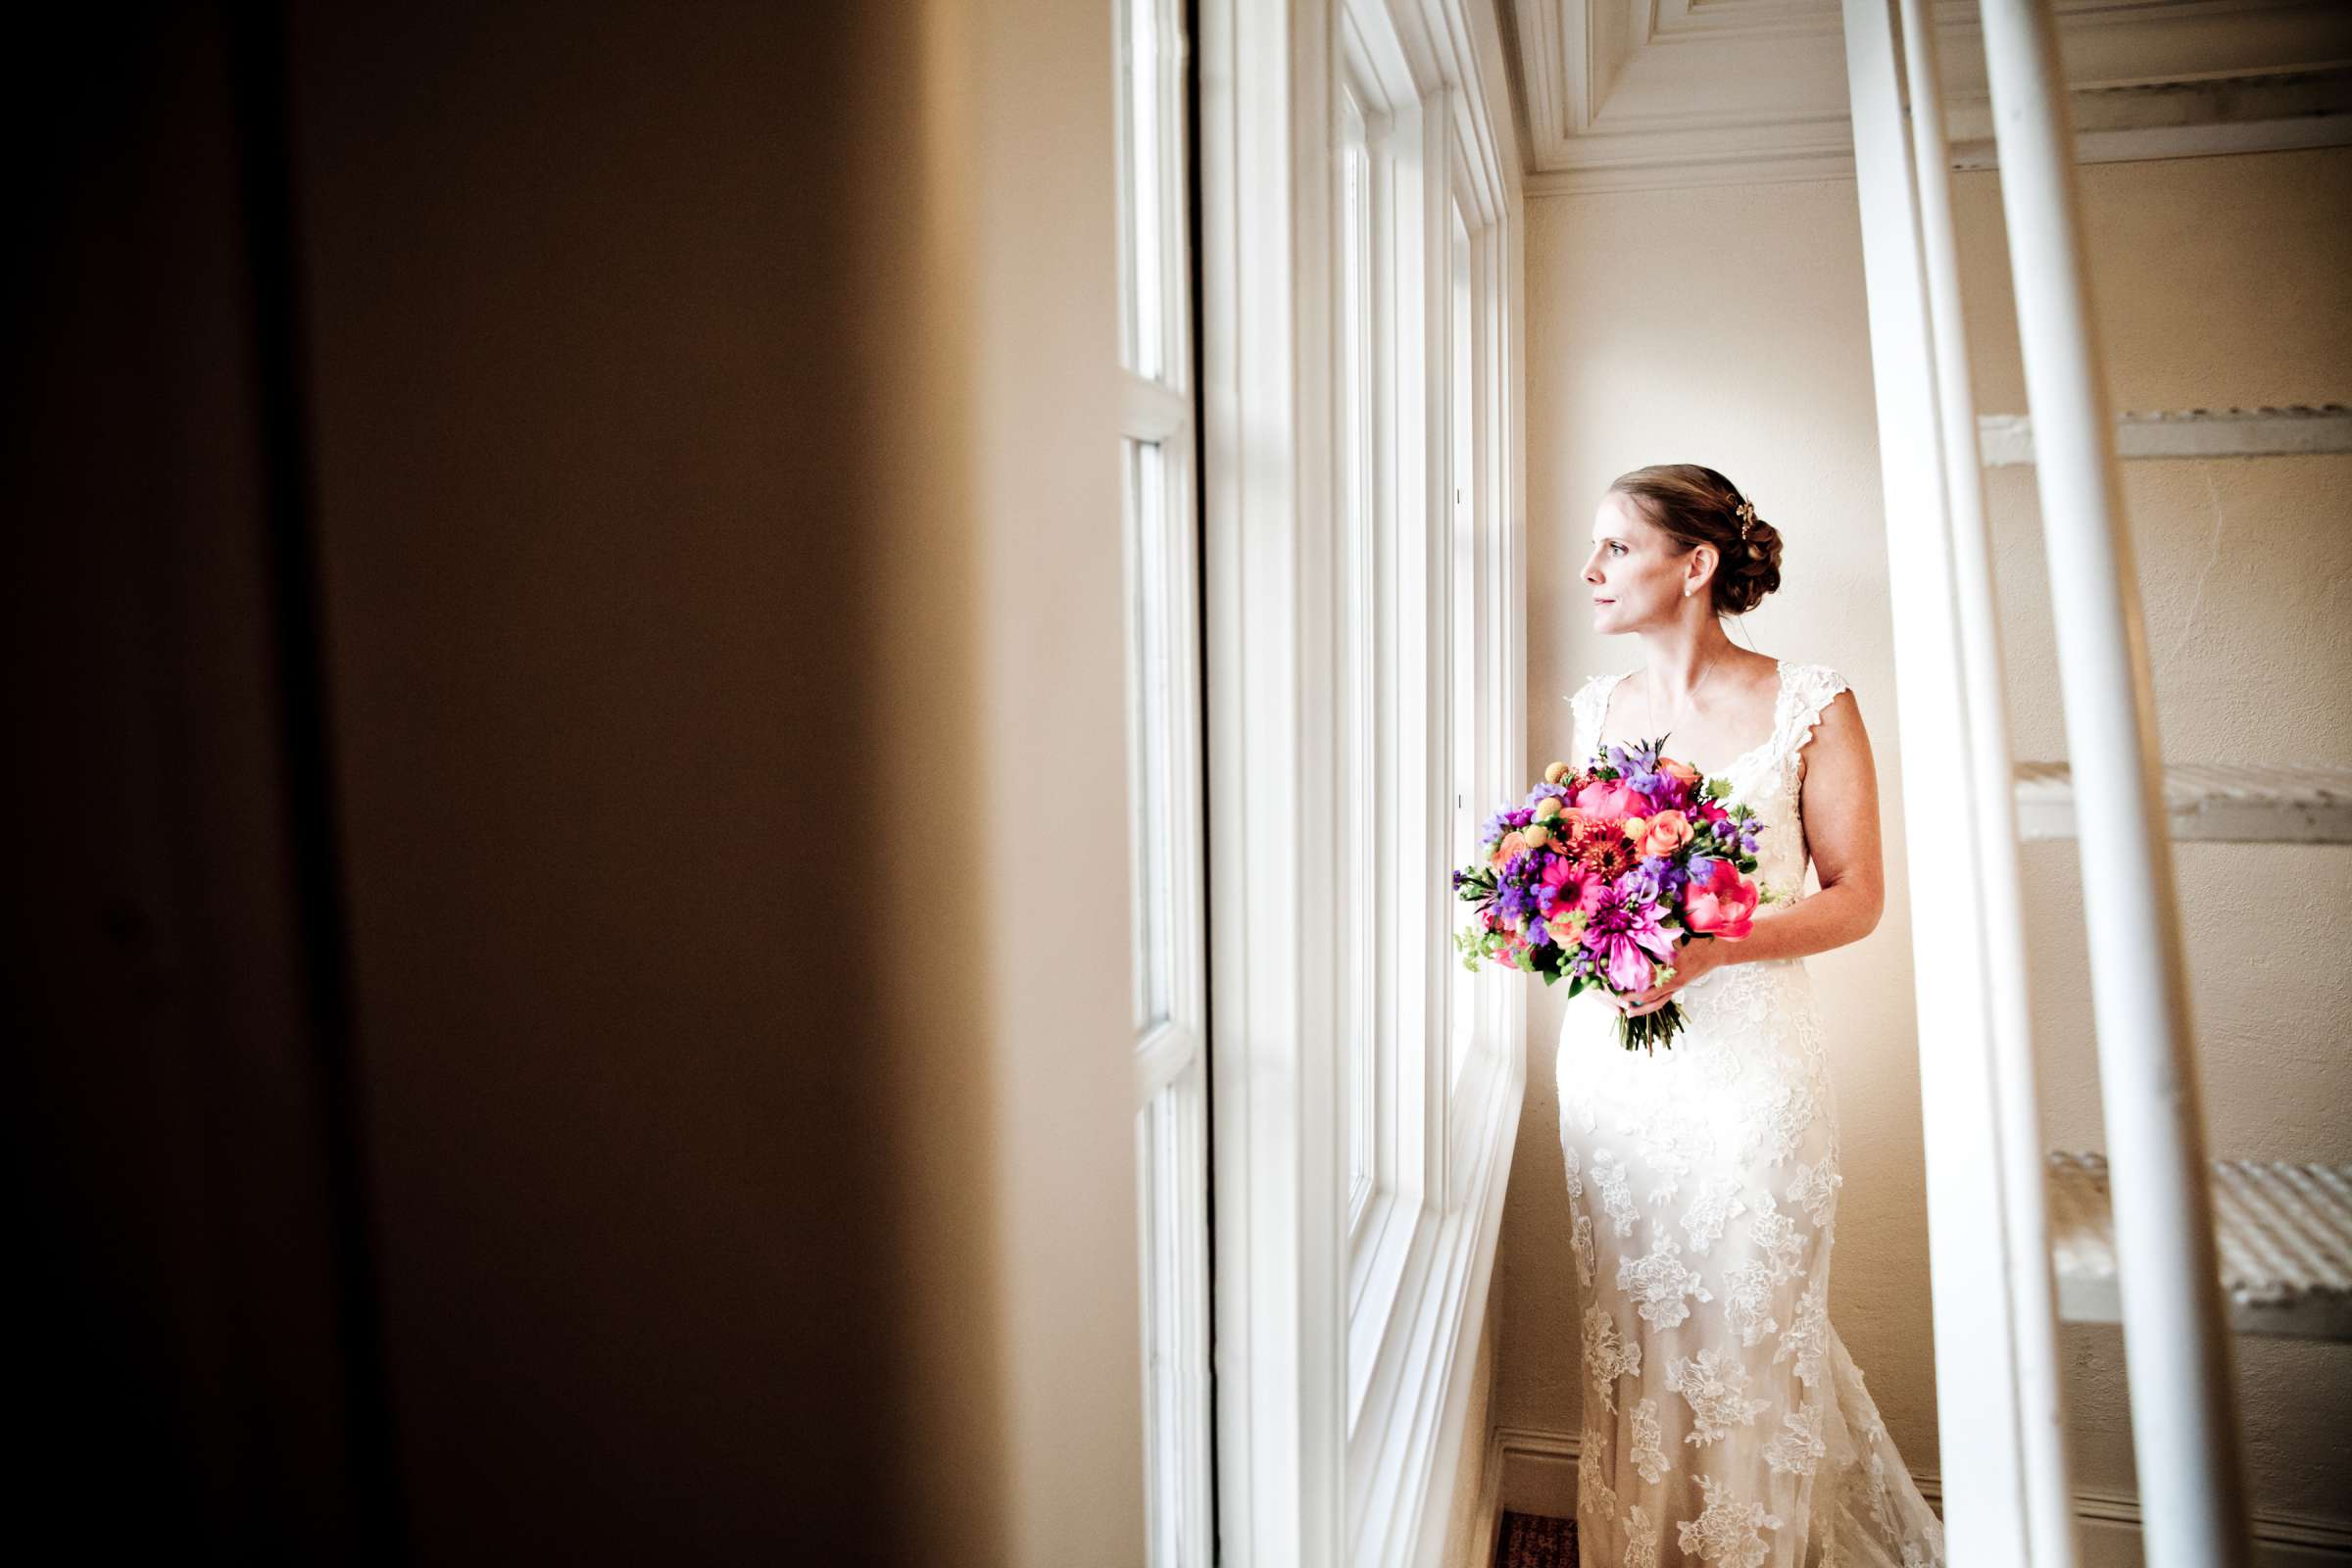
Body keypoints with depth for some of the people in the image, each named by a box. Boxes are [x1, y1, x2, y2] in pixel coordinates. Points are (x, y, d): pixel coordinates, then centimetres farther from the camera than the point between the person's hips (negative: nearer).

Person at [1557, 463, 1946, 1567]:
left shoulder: (1810, 703, -3)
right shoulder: (1599, 708, 10)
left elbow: (1856, 895, -5)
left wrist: (1707, 948, -19)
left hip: (1748, 1056, -4)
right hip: (1611, 1055, 4)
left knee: (1749, 1331, 6)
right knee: (1629, 1328, 11)